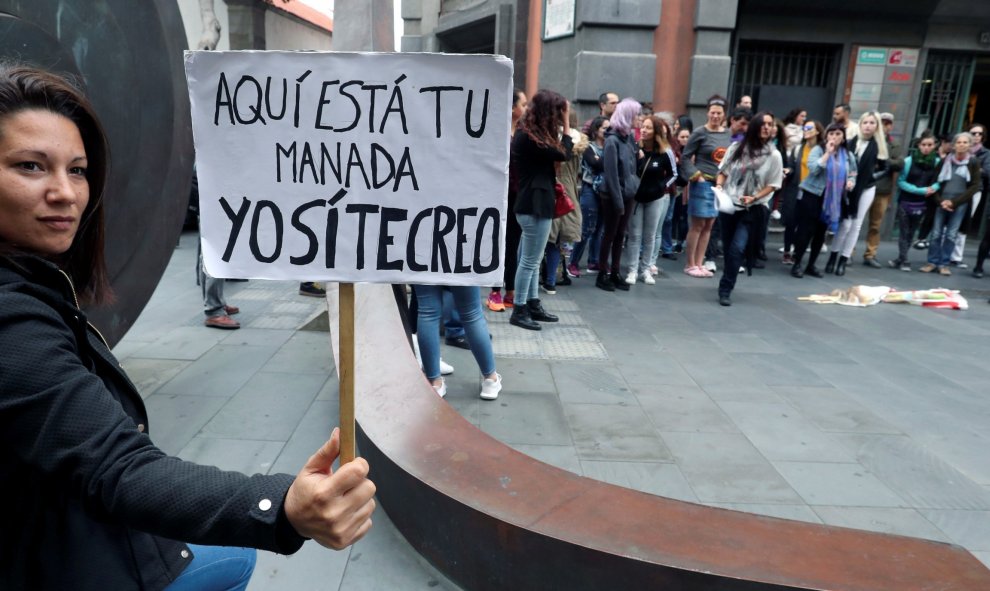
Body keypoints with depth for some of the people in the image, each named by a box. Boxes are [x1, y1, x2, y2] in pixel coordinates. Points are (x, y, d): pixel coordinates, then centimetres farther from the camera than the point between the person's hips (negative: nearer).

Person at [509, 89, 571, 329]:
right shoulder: (529, 137, -18)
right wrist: (566, 122, -3)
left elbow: (552, 158, 9)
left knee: (533, 260, 16)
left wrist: (563, 124, 5)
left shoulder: (530, 133, 12)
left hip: (534, 204, 10)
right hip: (535, 206, -10)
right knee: (529, 261, -3)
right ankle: (519, 311, 6)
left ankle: (533, 305, 25)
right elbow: (563, 154, -13)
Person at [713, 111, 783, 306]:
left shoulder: (774, 155, -4)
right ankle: (727, 285, 29)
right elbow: (723, 172, 10)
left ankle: (725, 290, -6)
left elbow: (772, 185, -2)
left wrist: (754, 198, -17)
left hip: (752, 210, -3)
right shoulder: (736, 147, 3)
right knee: (728, 249, 11)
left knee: (737, 249, -14)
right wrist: (719, 185, -9)